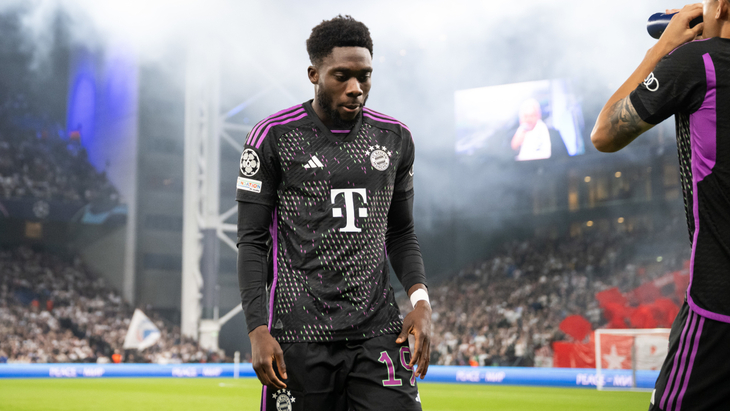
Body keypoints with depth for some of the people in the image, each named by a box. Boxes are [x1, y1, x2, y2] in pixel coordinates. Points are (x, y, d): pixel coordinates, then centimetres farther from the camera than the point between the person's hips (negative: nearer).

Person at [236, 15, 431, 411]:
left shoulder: (395, 138, 10)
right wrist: (258, 330, -10)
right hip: (299, 335, -3)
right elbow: (252, 242, 0)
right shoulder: (273, 137, -1)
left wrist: (420, 299, 1)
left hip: (378, 332, 3)